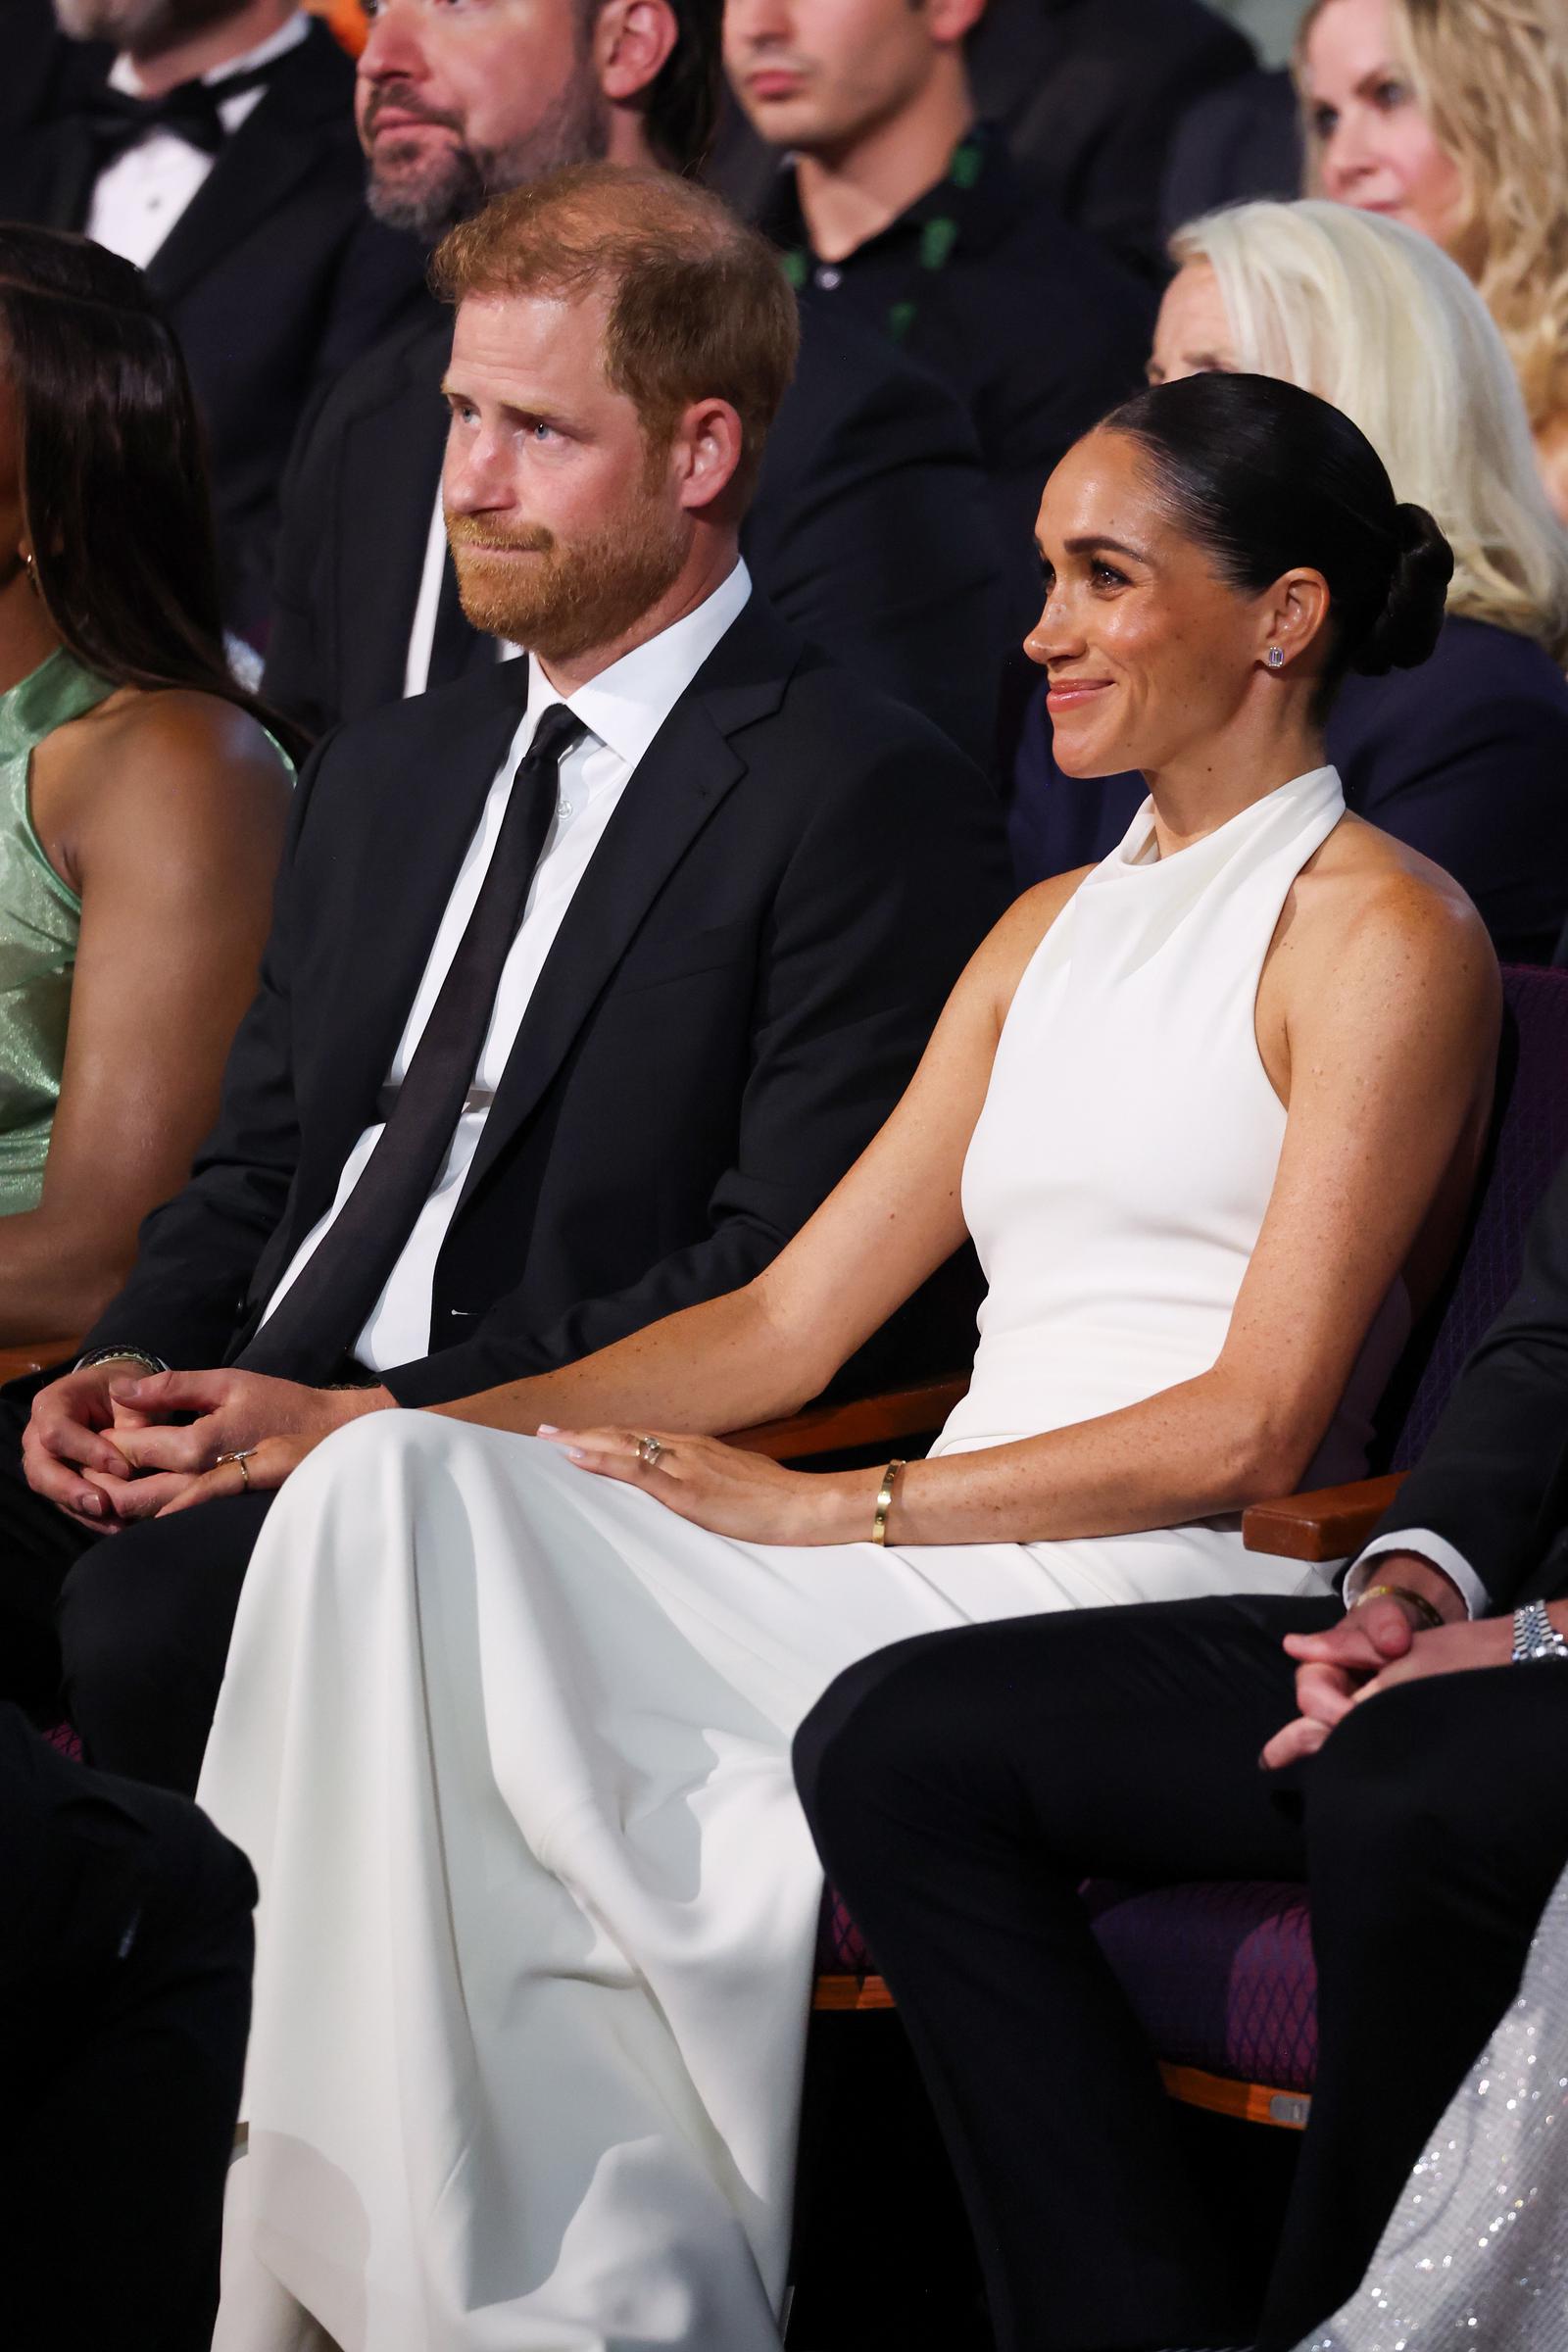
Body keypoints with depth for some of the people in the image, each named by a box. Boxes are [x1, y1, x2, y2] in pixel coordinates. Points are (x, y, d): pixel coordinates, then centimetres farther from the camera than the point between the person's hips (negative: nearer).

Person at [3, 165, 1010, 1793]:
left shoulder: (867, 803, -4)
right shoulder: (387, 775, 23)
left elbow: (788, 1275, -12)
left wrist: (381, 1418, -18)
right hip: (262, 1425, 7)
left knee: (151, 1606, -32)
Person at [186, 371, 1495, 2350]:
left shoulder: (1385, 936, 0)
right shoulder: (1053, 931, 24)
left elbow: (1255, 1425, -9)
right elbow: (793, 1320, 17)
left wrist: (832, 1509, -13)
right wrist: (393, 1430, 5)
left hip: (1159, 1605, -7)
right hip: (928, 1577, 7)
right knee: (398, 1497, -19)